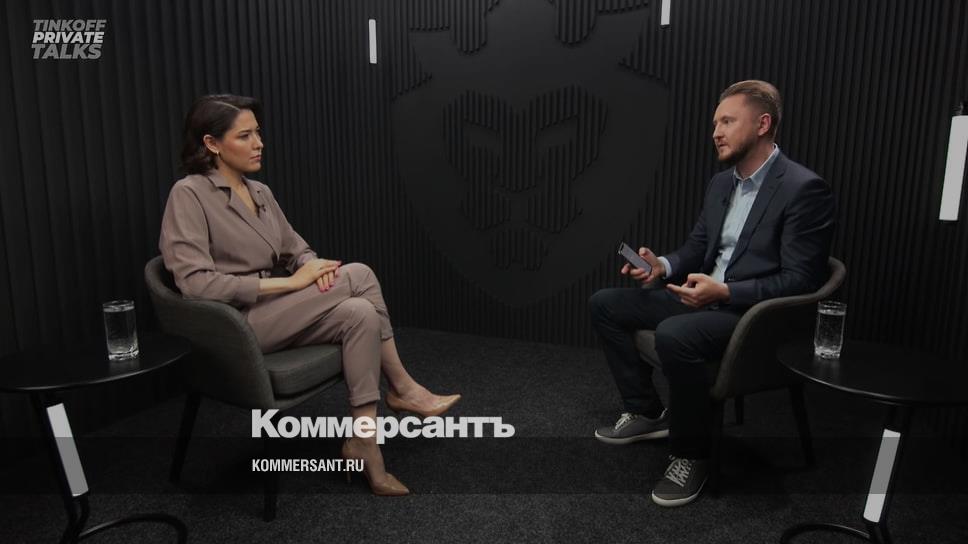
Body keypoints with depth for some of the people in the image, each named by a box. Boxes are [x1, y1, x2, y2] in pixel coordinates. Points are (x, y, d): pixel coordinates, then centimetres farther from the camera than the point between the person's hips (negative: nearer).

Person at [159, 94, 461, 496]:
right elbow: (196, 284, -22)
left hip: (272, 314, 7)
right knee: (358, 275, -21)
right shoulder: (189, 195, -12)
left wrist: (313, 265, -10)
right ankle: (402, 389, -9)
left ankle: (364, 444, -16)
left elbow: (295, 249, 17)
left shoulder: (260, 192, 12)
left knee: (360, 314, -22)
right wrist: (290, 283, -21)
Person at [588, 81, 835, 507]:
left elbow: (801, 281, -18)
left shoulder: (804, 189, -14)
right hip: (705, 298, 9)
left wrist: (725, 292, -27)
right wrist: (663, 266, -5)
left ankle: (691, 455, -13)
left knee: (674, 336, -37)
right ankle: (646, 412, 11)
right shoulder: (721, 183, 11)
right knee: (604, 303, 1)